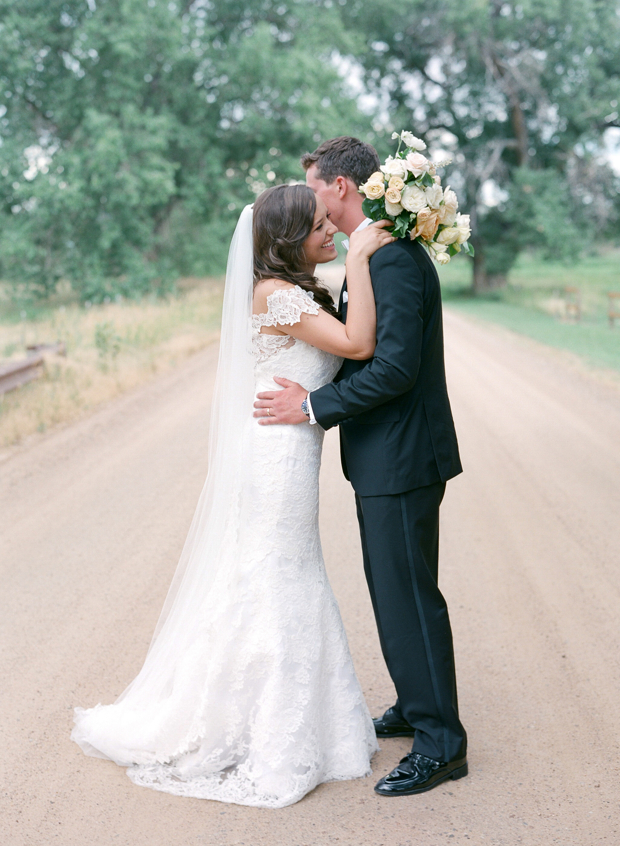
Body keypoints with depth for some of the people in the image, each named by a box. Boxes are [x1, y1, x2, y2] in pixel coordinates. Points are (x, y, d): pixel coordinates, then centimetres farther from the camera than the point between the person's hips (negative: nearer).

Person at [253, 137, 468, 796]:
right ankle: (415, 708, 34)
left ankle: (440, 743, 9)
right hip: (384, 456, 10)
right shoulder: (377, 254, 14)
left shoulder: (394, 257, -19)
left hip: (402, 458, -10)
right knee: (396, 589, 19)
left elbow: (396, 365, -26)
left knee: (408, 595, -3)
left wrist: (313, 406, -19)